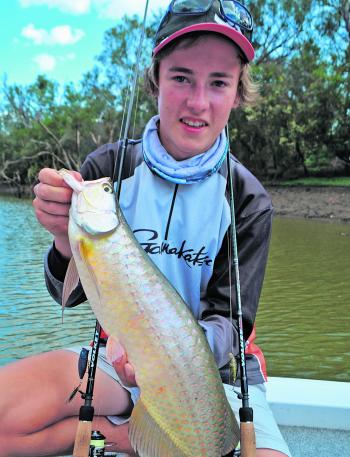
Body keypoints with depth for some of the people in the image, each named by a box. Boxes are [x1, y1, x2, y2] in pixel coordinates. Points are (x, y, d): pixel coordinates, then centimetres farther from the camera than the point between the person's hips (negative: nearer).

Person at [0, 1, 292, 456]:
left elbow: (230, 321, -9)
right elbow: (71, 295, -3)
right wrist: (66, 237, -27)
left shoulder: (249, 201, -8)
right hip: (118, 355, 1)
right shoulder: (109, 167, -5)